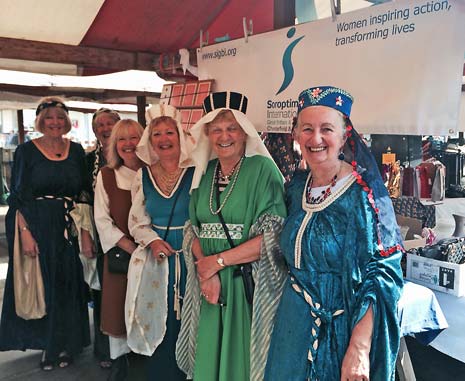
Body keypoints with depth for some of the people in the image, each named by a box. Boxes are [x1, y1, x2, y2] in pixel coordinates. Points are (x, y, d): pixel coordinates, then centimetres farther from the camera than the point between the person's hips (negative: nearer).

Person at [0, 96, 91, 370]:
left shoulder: (77, 151, 6)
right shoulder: (27, 151, -3)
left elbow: (85, 192, 10)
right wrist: (25, 234, -16)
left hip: (69, 229, 3)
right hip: (37, 228, -2)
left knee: (68, 285, 8)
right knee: (41, 284, 6)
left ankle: (65, 345, 27)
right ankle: (47, 345, 26)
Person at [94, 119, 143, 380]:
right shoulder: (106, 175, -1)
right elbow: (102, 220, -5)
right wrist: (132, 248, -12)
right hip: (119, 252, 0)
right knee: (119, 306, 9)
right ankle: (120, 359, 29)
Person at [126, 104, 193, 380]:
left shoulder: (195, 172, -5)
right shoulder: (144, 175, 6)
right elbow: (137, 220, 10)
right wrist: (153, 241, -7)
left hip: (189, 258, -2)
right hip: (156, 260, 3)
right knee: (159, 326, 8)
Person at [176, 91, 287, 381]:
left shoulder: (263, 169, -9)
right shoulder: (205, 172, 7)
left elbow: (274, 235, -15)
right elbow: (194, 229, 8)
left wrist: (217, 261, -12)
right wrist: (206, 273, -9)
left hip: (250, 284, -4)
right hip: (210, 285, 5)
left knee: (243, 358, 9)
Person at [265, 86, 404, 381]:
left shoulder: (364, 194, -18)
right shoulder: (297, 186, 1)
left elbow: (380, 278, -19)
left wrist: (359, 349, -24)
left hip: (341, 328, -5)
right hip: (295, 323, 6)